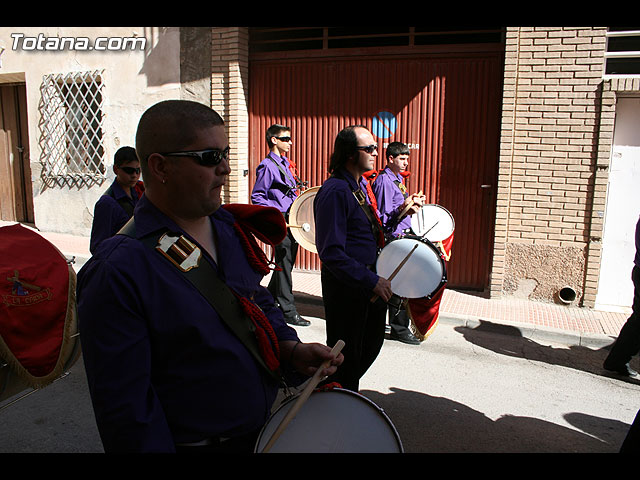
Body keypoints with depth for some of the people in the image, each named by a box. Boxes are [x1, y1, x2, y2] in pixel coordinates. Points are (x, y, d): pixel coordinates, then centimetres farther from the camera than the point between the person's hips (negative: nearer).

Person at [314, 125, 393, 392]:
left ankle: (345, 389, 44)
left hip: (368, 278, 10)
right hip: (344, 284, -10)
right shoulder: (335, 191, -22)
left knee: (372, 341, 24)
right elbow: (331, 253, -27)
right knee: (347, 353, 7)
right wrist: (372, 281, -27)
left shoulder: (362, 185, 9)